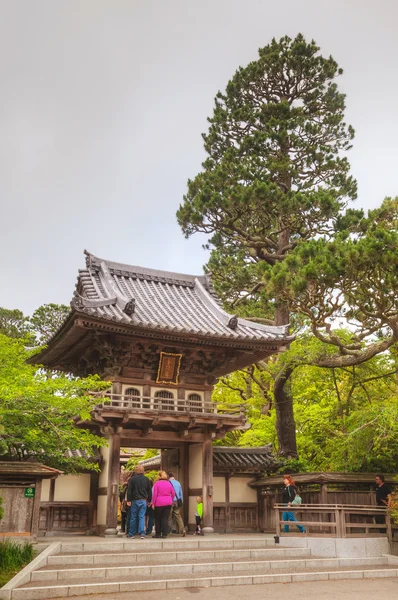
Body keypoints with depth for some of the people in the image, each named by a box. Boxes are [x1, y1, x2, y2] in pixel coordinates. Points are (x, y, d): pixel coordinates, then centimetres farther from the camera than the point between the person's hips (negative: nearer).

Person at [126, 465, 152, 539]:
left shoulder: (132, 479, -4)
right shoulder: (147, 479, 4)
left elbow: (129, 490, -5)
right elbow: (149, 491, 8)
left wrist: (128, 500, -1)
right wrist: (149, 500, 16)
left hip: (135, 500, -1)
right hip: (144, 500, 1)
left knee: (133, 517, 7)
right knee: (142, 517, 1)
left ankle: (131, 534, 13)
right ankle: (142, 533, -9)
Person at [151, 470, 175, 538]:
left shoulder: (157, 483, -6)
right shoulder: (169, 483, 6)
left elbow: (154, 494, -8)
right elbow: (173, 493, 8)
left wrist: (153, 503, -3)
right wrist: (170, 500, 17)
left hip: (159, 503, -3)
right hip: (168, 503, 3)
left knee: (158, 519, 9)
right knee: (165, 518, 4)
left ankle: (158, 534, 12)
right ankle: (164, 534, 1)